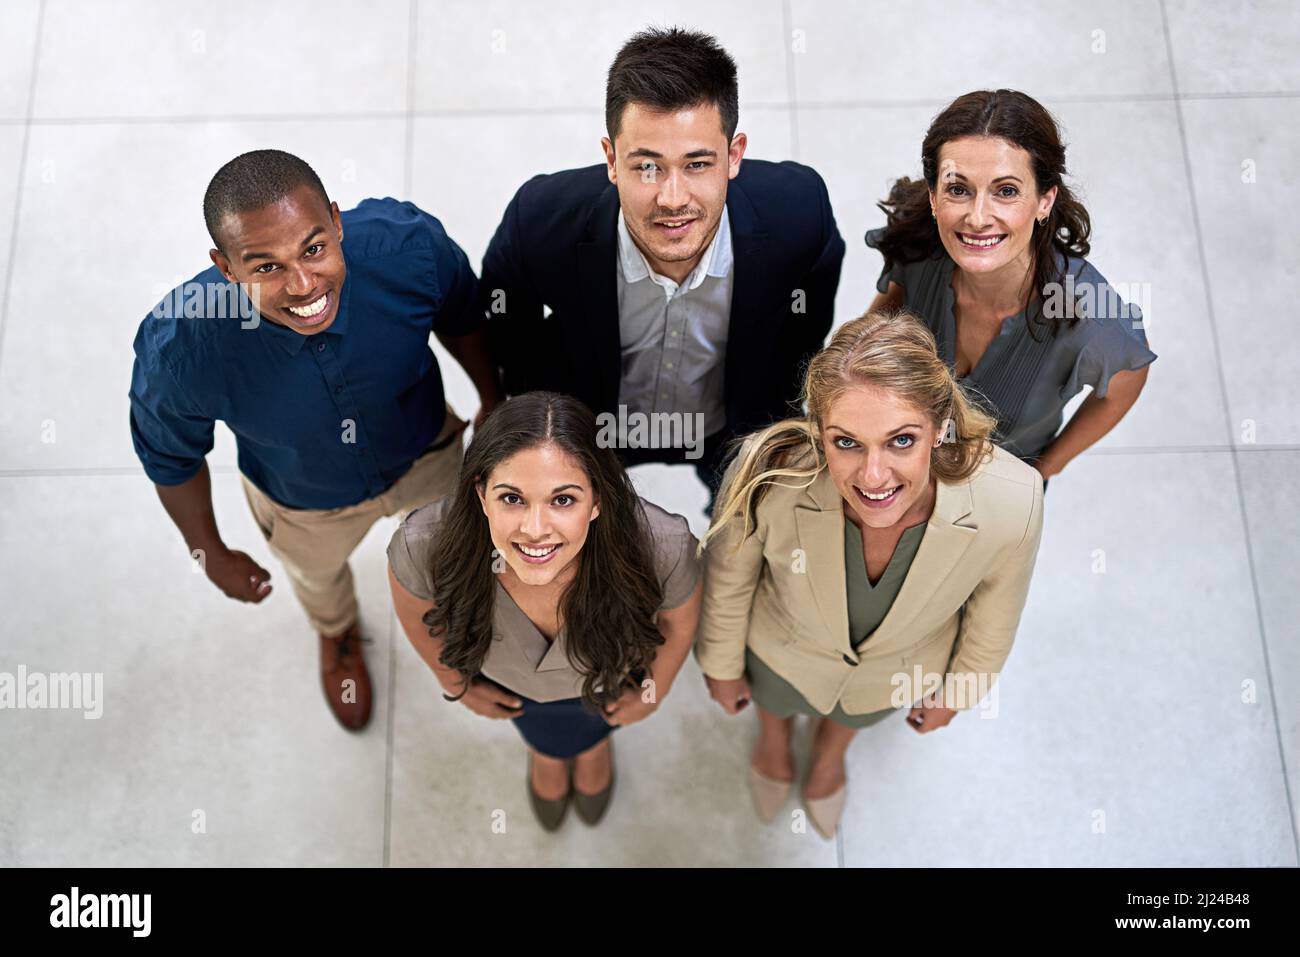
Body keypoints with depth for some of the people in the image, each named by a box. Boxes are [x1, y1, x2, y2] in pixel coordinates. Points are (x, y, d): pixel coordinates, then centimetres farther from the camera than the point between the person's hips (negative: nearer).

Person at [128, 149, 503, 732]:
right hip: (304, 504, 0)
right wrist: (210, 554, -3)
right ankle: (338, 637, 73)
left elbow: (461, 315, -13)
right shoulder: (177, 349, -42)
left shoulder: (407, 244, -39)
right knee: (318, 575, 35)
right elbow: (171, 458, -18)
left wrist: (494, 401, 3)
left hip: (426, 455, 1)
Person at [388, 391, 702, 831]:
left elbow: (680, 620, -19)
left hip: (608, 674, 0)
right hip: (505, 676, 1)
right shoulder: (425, 544, -44)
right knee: (545, 740, 36)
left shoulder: (660, 546, -46)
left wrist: (655, 690, -1)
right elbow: (414, 607, -16)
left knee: (591, 728, 36)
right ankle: (544, 750, 73)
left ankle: (594, 744, 73)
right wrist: (455, 681, 1)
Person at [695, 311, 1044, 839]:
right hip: (784, 649, -1)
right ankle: (774, 746, 74)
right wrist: (721, 665, -1)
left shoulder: (1012, 504, -41)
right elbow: (728, 578, -18)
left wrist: (958, 691, 3)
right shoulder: (768, 474, -43)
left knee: (854, 717, 37)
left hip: (902, 667, 1)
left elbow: (994, 614, -15)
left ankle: (829, 755, 74)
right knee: (775, 699, 36)